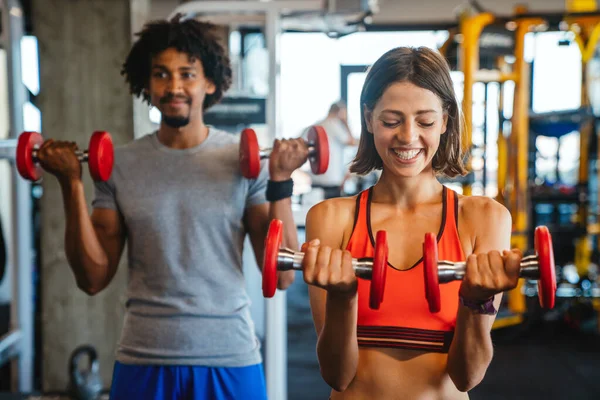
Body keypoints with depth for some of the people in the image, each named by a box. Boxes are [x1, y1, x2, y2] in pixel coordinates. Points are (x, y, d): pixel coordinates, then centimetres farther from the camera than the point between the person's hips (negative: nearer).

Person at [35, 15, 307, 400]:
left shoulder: (245, 159, -4)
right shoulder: (119, 164, 0)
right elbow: (93, 278, -1)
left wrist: (280, 181, -14)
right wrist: (72, 185, -7)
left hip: (230, 360, -1)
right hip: (143, 362, 1)